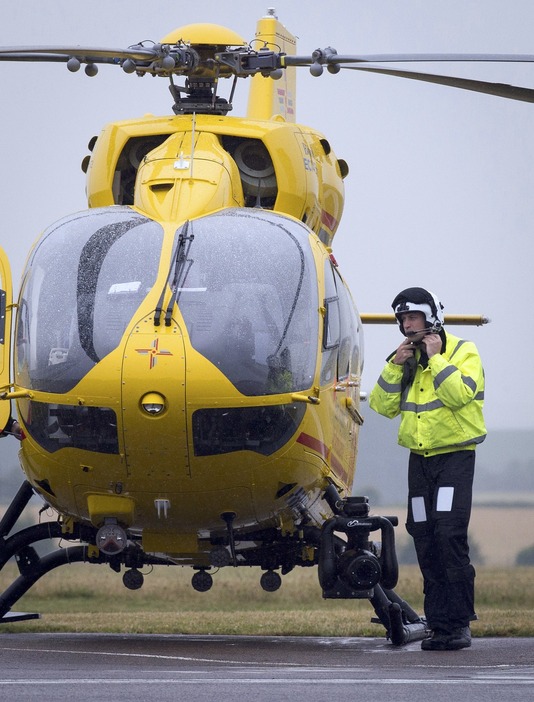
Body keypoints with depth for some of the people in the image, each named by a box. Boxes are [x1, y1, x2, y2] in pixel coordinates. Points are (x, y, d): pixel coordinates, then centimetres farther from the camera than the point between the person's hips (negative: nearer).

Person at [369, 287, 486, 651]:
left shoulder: (463, 352, -3)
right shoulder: (407, 357, 14)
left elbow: (460, 395, -21)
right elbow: (383, 405, 7)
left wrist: (436, 358, -16)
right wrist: (396, 365, -4)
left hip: (455, 456, -6)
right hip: (420, 459, 6)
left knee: (449, 534, -17)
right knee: (425, 539, 3)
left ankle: (459, 623, -14)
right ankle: (439, 624, 7)